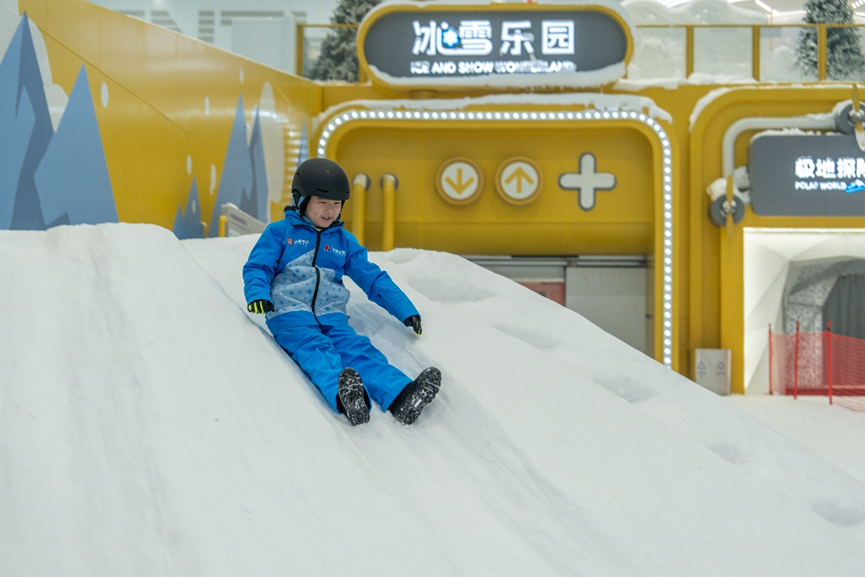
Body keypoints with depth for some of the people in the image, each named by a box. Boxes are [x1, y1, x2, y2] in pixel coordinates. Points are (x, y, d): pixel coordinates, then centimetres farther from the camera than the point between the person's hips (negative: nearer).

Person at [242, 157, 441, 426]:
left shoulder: (344, 241, 24)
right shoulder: (279, 232, 13)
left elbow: (373, 278, 24)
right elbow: (257, 267, 5)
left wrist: (405, 310, 13)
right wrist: (257, 293, -18)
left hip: (330, 315, 3)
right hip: (289, 313, -3)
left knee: (356, 348, -26)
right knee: (316, 349, -34)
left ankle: (402, 398, -53)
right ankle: (345, 396, -65)